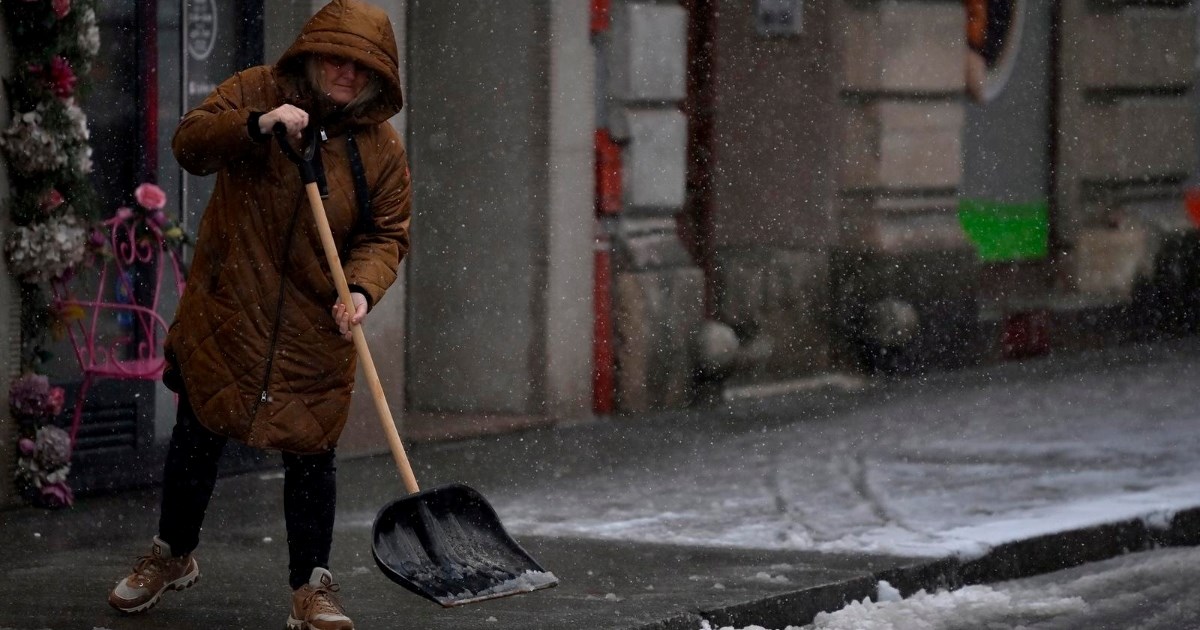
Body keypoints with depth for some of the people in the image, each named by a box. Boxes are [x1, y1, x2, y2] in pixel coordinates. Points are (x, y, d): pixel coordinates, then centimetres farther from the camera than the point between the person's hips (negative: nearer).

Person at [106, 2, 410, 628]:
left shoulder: (382, 148, 0)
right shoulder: (256, 92, -2)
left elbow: (386, 235, 1)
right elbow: (189, 142, -13)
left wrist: (361, 289, -19)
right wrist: (256, 125, -30)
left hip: (314, 328, 0)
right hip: (226, 311, 0)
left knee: (309, 451, -1)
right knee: (198, 434, 11)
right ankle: (172, 553, 32)